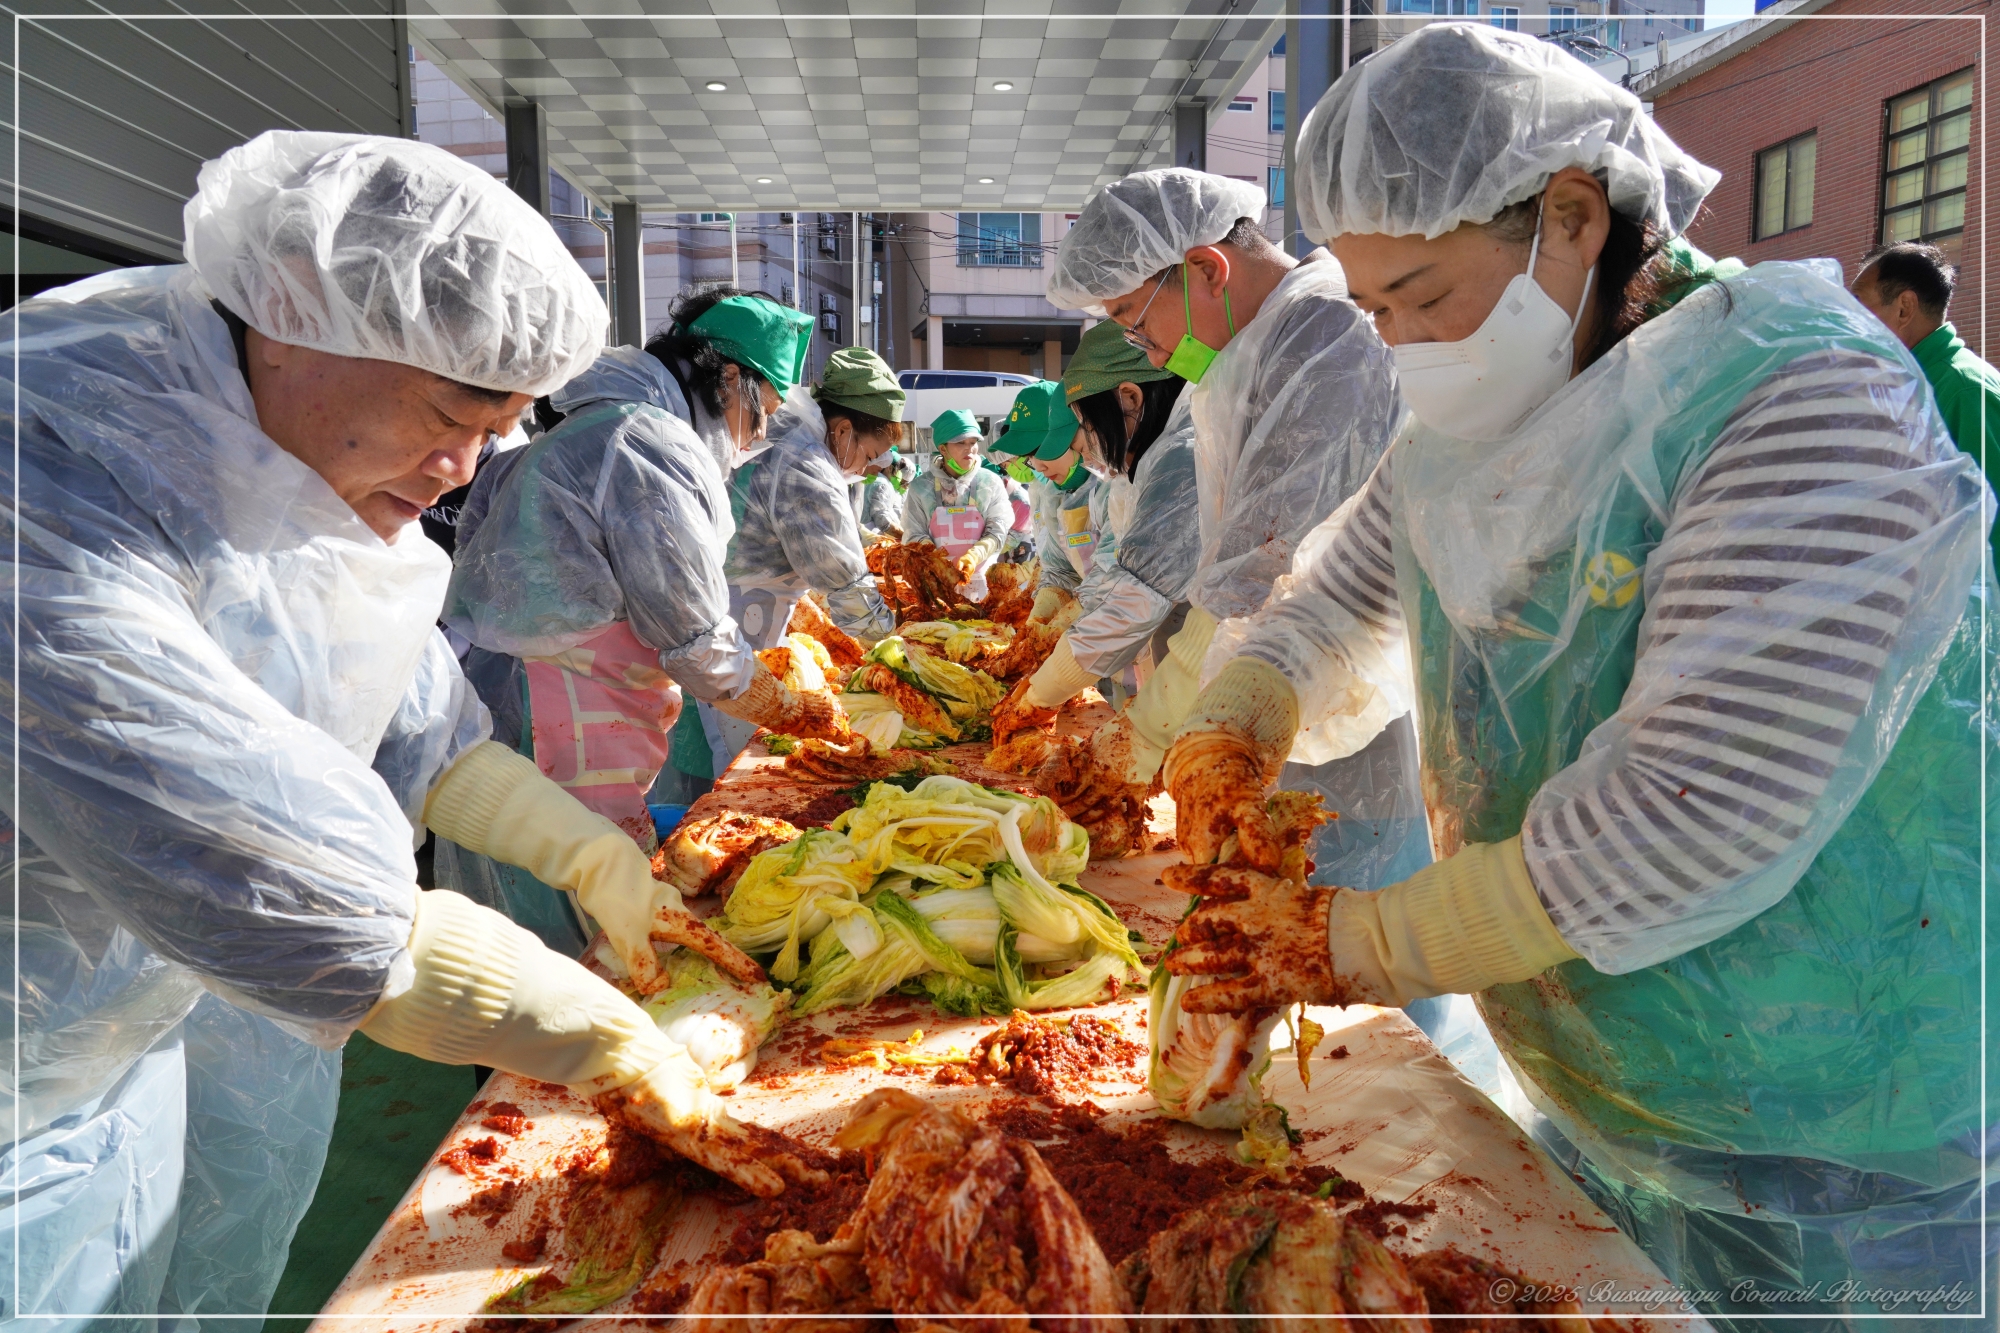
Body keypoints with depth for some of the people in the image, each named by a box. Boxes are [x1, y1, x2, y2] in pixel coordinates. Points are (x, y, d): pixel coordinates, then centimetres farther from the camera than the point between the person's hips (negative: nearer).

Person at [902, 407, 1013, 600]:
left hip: (981, 583, 1)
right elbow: (914, 535, -4)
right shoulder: (921, 486, -1)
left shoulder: (990, 483, 0)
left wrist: (973, 557, -23)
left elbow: (997, 531, -5)